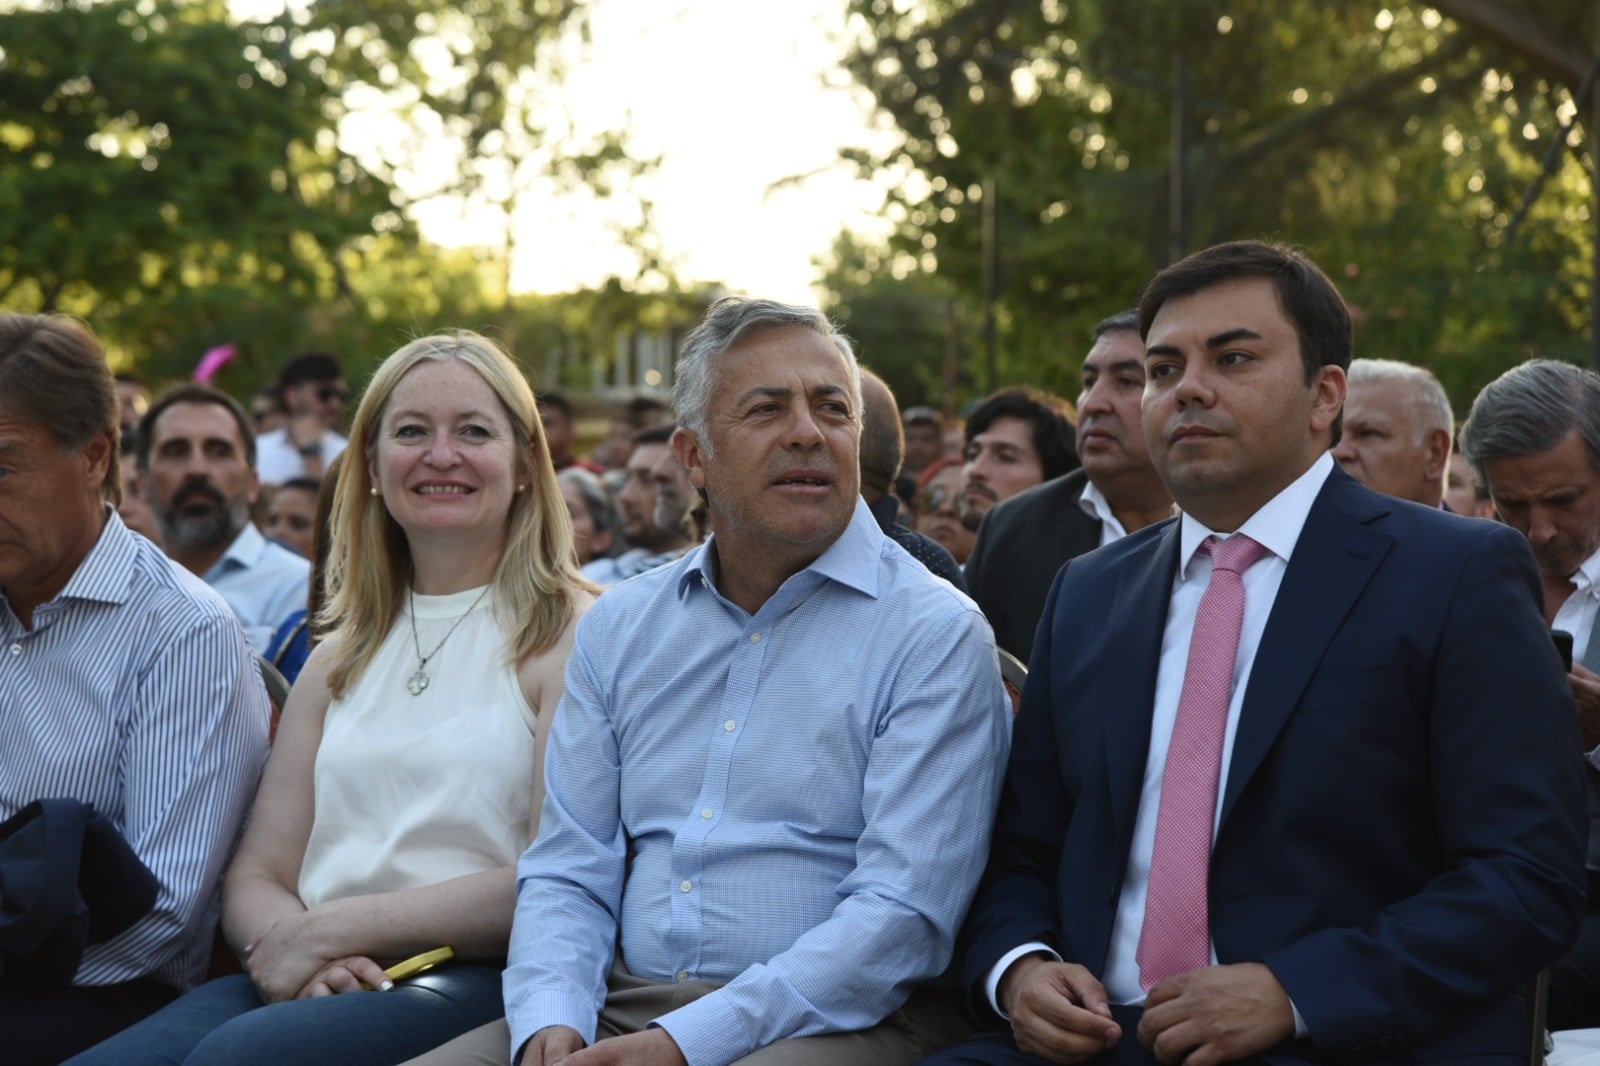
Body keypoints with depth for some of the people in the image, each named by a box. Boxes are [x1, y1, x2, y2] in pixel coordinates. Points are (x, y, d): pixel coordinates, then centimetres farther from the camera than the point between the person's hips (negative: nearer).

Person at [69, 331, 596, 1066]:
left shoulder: (569, 634, 3)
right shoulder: (342, 656, 21)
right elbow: (256, 874, 15)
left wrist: (331, 929, -11)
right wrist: (283, 943, -9)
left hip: (478, 980, -5)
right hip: (308, 983, 5)